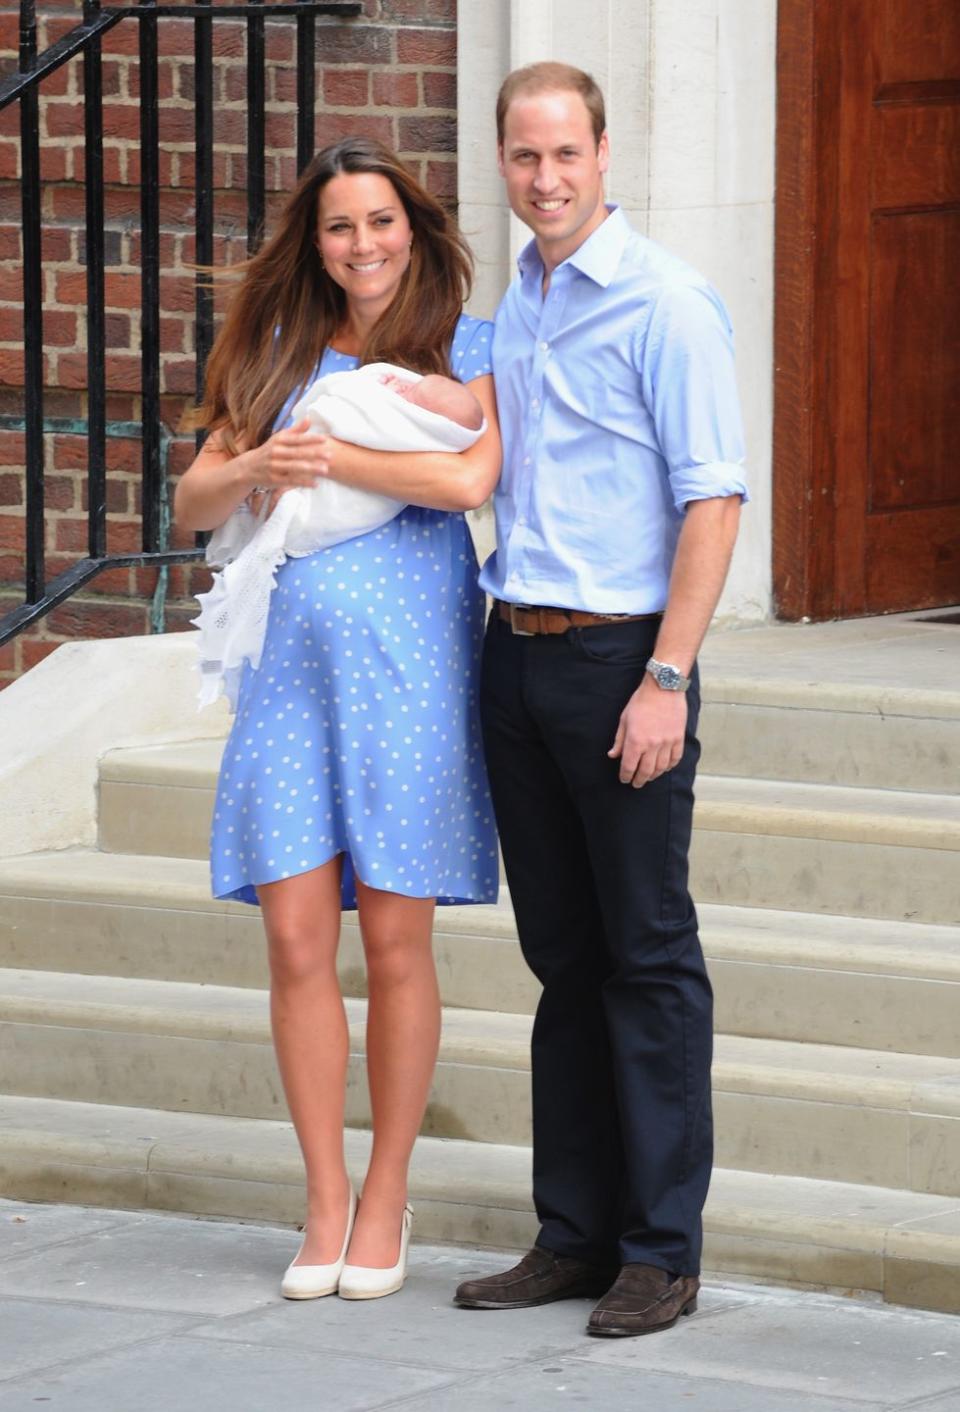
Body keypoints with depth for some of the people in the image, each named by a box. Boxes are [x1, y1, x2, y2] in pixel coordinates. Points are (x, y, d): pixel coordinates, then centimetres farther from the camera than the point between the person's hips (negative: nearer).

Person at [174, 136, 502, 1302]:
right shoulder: (286, 354, 16)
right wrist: (251, 470, -8)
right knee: (296, 942, -2)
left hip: (407, 661, -3)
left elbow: (468, 477, -15)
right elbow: (193, 502, 14)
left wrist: (322, 454, -8)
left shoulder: (464, 349, 4)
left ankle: (387, 1196, 12)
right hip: (292, 663, 3)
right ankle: (324, 1200, 7)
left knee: (395, 943, 0)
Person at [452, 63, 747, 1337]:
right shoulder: (510, 310, 14)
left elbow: (712, 501, -13)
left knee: (648, 957, -2)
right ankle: (575, 1233, 16)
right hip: (517, 656, 7)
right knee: (563, 957, 10)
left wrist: (665, 679, -19)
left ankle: (662, 1253, 1)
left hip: (619, 655, -7)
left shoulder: (664, 303, -10)